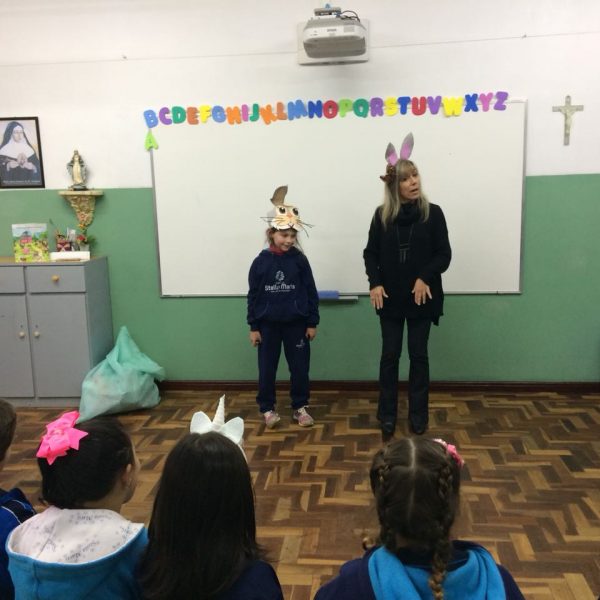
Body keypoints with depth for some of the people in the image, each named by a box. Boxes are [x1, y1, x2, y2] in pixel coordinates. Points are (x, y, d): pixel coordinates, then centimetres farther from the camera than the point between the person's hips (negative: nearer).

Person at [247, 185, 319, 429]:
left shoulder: (299, 260, -4)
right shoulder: (261, 261, -5)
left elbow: (311, 293, -1)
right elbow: (253, 296, -1)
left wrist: (312, 322, -1)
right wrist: (253, 326, -2)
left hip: (296, 324, 0)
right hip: (268, 325, 0)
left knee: (300, 368, 8)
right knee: (266, 369, 8)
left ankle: (300, 407, 25)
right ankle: (267, 408, 24)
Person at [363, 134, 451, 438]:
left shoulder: (432, 213, -3)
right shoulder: (382, 215, 1)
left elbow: (444, 254, -3)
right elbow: (371, 253, 5)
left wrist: (425, 278, -17)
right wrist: (374, 283, -10)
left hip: (421, 297, -1)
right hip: (390, 297, 1)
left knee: (418, 355, 7)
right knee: (390, 355, 7)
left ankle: (418, 416, 20)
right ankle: (387, 416, 18)